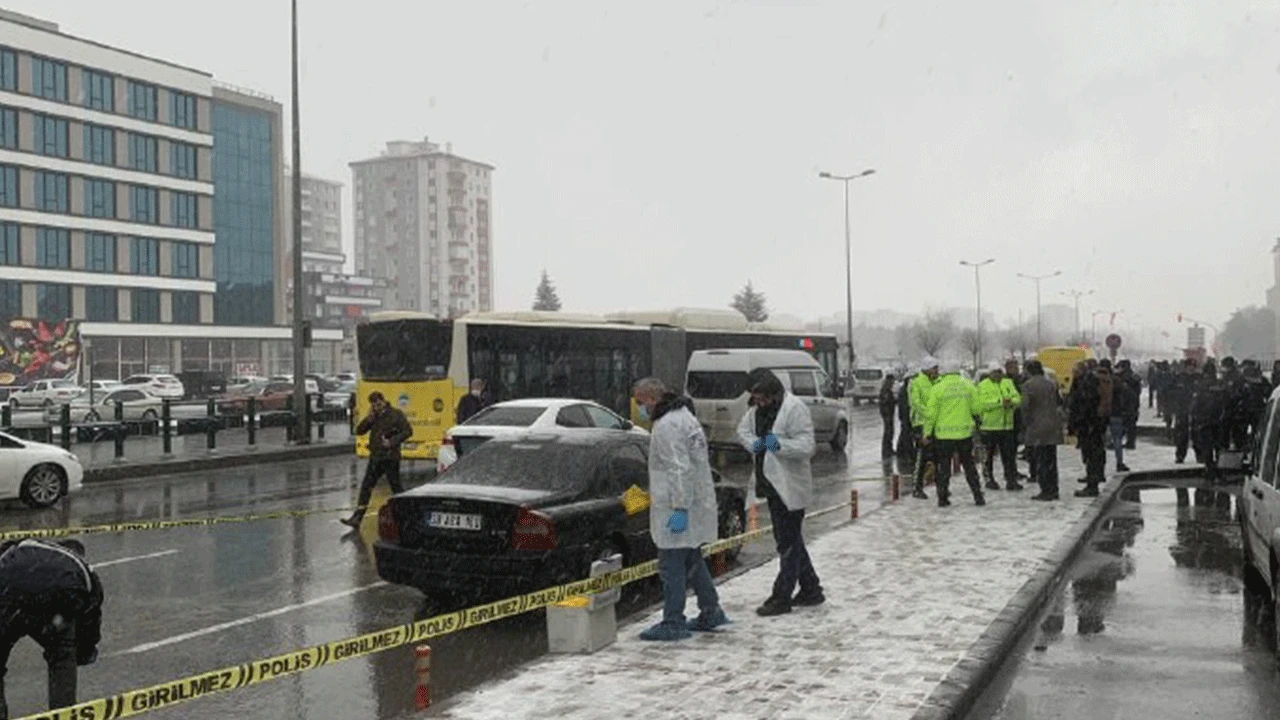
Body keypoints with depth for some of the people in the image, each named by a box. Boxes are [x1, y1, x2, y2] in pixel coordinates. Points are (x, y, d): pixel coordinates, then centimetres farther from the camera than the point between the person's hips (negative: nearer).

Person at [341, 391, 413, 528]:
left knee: (396, 486, 0)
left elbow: (408, 431, -11)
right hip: (375, 457, 7)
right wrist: (369, 419, -8)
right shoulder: (374, 417, 12)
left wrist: (392, 442, -19)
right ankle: (357, 518, 6)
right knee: (366, 487, 4)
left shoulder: (395, 415, -7)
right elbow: (359, 431, 8)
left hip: (390, 457, -7)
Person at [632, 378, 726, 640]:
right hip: (695, 504, 11)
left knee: (671, 565, -4)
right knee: (692, 560, 19)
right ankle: (710, 612, 27)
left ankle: (673, 623, 0)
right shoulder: (683, 415, 16)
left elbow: (680, 470, -25)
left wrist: (680, 509, -26)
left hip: (677, 510, -11)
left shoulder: (668, 426, -18)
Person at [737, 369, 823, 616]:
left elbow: (806, 446, -20)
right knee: (789, 539, 18)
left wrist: (779, 444, -32)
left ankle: (781, 597, 4)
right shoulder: (758, 409, 8)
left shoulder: (795, 409, -17)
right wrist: (753, 443, -2)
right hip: (773, 484, 9)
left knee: (788, 542, -2)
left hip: (790, 486, -9)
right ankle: (810, 590, 31)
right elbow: (743, 429, 18)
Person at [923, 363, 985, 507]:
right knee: (969, 465, 12)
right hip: (965, 432, 1)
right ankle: (978, 496, 12)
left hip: (944, 434, -1)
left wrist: (927, 433, 2)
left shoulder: (937, 388, -4)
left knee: (944, 466, 7)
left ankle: (943, 497, 7)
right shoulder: (968, 386, 0)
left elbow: (931, 414, -5)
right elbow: (976, 409, -1)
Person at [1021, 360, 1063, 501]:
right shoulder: (1051, 384, 9)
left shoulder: (1028, 385, -10)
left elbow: (1025, 406, -13)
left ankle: (1046, 491, -2)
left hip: (1037, 427, -6)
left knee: (1040, 460, -1)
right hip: (1053, 426, 6)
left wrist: (1026, 423, 0)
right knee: (1051, 459, 12)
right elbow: (1058, 402, 15)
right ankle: (1053, 490, 16)